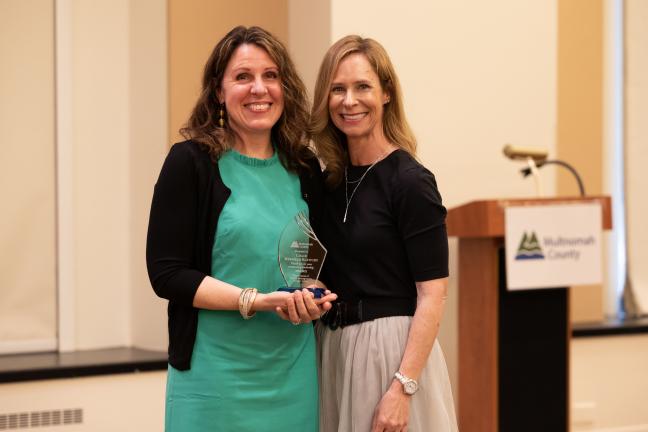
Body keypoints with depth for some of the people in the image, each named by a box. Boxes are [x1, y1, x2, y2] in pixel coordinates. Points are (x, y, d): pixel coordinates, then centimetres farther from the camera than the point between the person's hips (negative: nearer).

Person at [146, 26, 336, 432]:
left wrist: (313, 300, -4)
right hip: (216, 370, -4)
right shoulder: (191, 162, -6)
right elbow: (166, 273, -10)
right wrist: (255, 300, -18)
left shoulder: (305, 170, 8)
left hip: (293, 370, 4)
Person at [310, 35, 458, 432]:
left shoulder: (410, 181, -11)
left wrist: (402, 388, -21)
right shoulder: (330, 182, 8)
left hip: (393, 350, -6)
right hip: (333, 352, 6)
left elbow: (432, 295, -16)